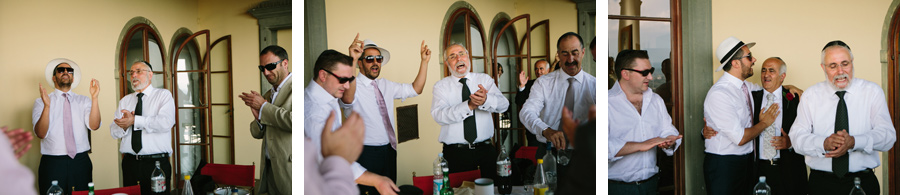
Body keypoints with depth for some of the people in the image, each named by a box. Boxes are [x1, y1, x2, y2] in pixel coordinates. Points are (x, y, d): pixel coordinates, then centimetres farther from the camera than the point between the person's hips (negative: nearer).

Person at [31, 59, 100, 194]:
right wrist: (47, 106, -23)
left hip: (81, 162, 2)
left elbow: (94, 126, -8)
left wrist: (94, 98, -18)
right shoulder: (41, 102, 4)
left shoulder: (84, 101, 8)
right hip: (52, 163, -1)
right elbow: (41, 133, -9)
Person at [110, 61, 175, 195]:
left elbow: (165, 123, -16)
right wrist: (124, 126, -15)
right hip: (130, 163, 4)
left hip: (157, 164, -4)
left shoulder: (163, 95, 2)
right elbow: (114, 132, 8)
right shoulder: (125, 101, 16)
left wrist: (134, 121, -19)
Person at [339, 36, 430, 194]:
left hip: (389, 151, 7)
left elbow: (415, 89, 15)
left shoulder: (385, 85, 12)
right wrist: (351, 61, -51)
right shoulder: (353, 85, -13)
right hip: (365, 153, -7)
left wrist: (424, 61, 3)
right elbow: (347, 99, -38)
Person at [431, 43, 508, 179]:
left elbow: (504, 105, -5)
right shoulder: (441, 86, 4)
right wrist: (469, 105, -26)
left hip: (485, 151, 2)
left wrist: (486, 100, -28)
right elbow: (439, 116, -13)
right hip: (455, 153, -2)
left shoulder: (484, 79, 9)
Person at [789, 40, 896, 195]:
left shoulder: (872, 92, 2)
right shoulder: (811, 95, 3)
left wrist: (854, 142, -26)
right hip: (821, 183, 0)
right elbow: (797, 137, -5)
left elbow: (888, 136, -7)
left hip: (863, 182, 0)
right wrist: (824, 143, -26)